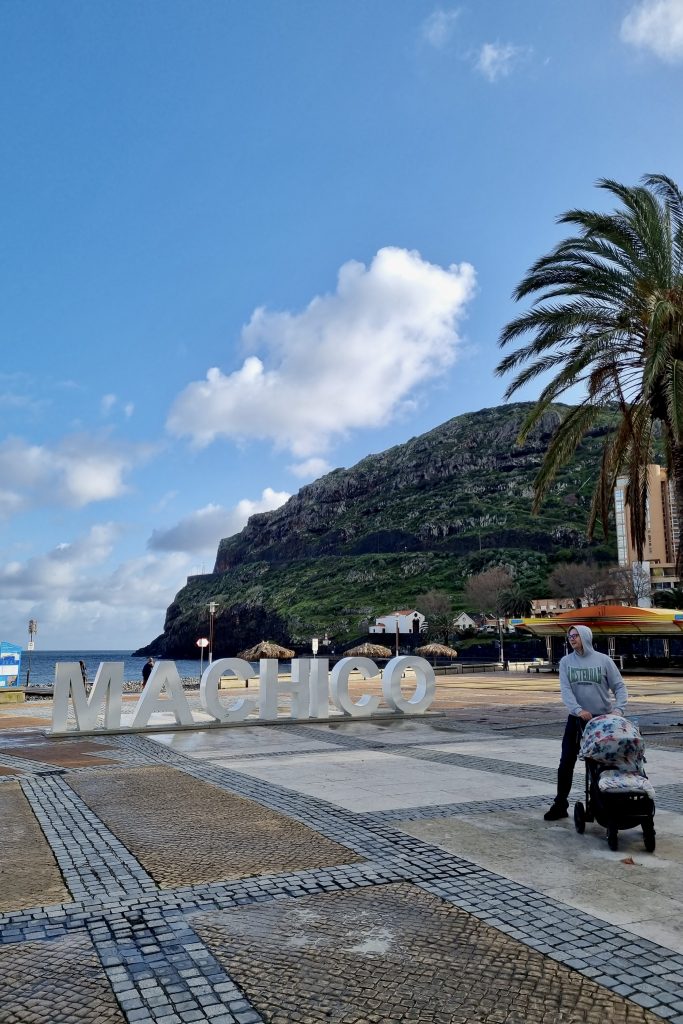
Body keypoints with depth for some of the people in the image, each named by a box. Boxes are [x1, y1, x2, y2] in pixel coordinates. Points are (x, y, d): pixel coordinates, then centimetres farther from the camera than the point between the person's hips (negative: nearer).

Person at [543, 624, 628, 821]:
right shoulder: (566, 662, 2)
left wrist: (619, 708, -16)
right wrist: (579, 710, -24)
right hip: (576, 719, 2)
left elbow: (619, 686, 0)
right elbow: (565, 690, -9)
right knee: (566, 763, 1)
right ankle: (560, 805, 10)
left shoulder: (603, 660, -2)